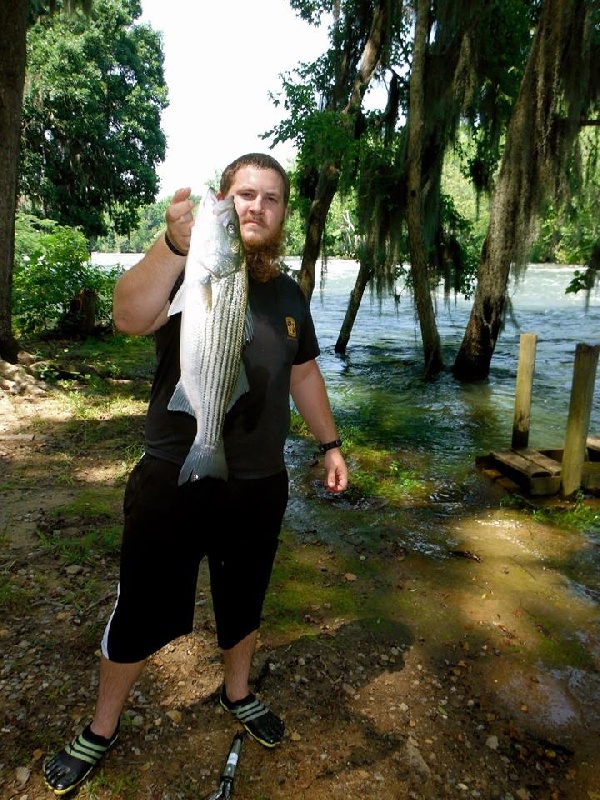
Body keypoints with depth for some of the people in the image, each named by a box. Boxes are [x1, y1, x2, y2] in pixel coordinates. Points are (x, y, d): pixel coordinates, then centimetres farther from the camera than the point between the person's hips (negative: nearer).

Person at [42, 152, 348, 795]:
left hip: (260, 488, 5)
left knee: (243, 603, 23)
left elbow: (303, 373, 17)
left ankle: (238, 694, 51)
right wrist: (174, 243, -46)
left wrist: (329, 443, 17)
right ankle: (101, 730, 37)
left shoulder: (288, 293, 7)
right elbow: (131, 317, -31)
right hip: (173, 484, -4)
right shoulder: (189, 271, -10)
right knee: (141, 613, 12)